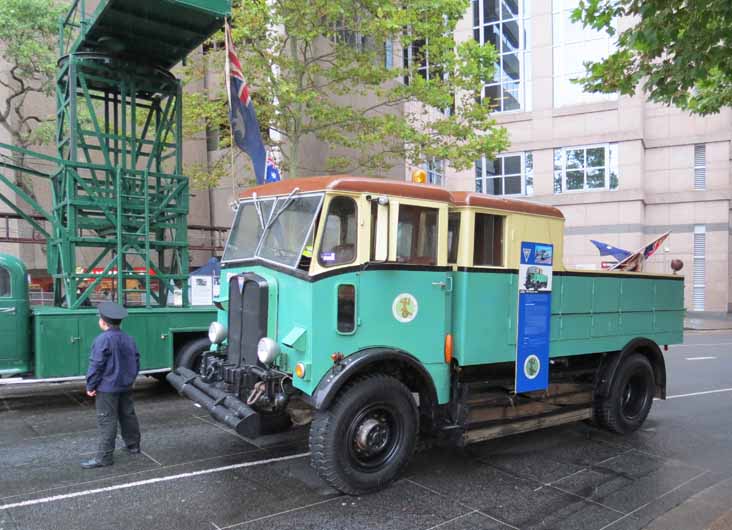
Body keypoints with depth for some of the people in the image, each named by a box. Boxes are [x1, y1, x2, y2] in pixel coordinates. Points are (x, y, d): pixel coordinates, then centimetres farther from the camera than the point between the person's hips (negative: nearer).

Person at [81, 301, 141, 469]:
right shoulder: (129, 339, 7)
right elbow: (136, 361, 12)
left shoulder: (103, 339, -17)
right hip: (126, 386, 8)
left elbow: (96, 365, -18)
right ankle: (133, 446, 29)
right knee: (128, 415, 17)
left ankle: (104, 456, 0)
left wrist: (90, 386, -9)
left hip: (107, 388, -7)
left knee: (107, 421, -3)